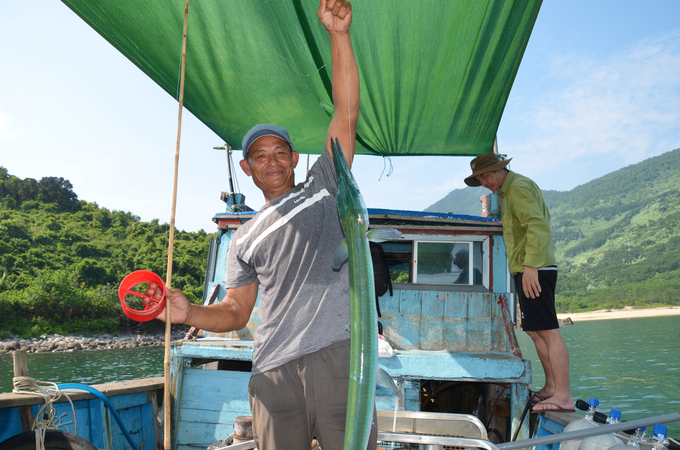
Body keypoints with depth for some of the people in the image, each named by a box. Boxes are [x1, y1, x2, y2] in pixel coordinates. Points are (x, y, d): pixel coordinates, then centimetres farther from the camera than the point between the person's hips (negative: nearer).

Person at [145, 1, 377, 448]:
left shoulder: (323, 185, 14)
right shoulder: (246, 238, 21)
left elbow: (347, 114, 4)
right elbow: (236, 312, 21)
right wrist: (190, 312, 1)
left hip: (338, 356, -2)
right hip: (274, 371, 3)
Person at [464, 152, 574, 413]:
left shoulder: (518, 187, -10)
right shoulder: (508, 191, 21)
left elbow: (538, 226, -23)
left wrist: (531, 266, -30)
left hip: (534, 271, -11)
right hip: (526, 269, 11)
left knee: (548, 330, -12)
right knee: (535, 331, 13)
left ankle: (563, 396, -12)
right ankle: (551, 387, 21)